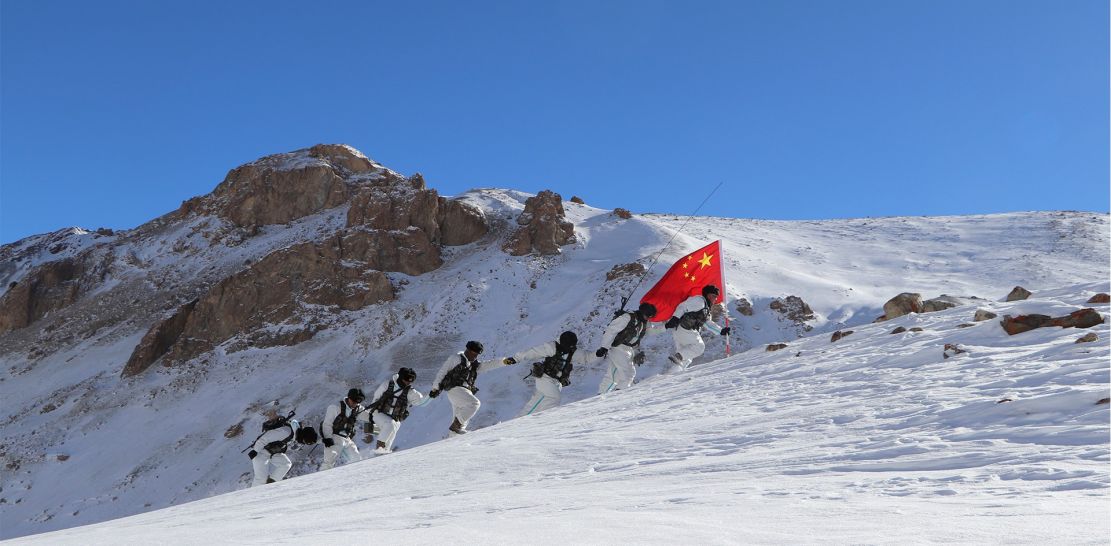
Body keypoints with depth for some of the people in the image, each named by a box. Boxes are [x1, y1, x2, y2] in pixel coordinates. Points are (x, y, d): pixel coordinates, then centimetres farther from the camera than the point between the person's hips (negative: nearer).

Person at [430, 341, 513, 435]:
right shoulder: (456, 358, 5)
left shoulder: (475, 365, 22)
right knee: (474, 403, -25)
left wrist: (504, 362, -3)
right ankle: (456, 425, -24)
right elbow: (442, 371, 4)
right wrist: (436, 388, 1)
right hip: (454, 389, -7)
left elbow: (489, 364, 12)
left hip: (466, 392, 7)